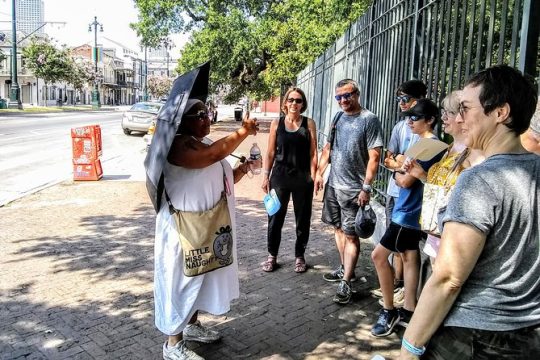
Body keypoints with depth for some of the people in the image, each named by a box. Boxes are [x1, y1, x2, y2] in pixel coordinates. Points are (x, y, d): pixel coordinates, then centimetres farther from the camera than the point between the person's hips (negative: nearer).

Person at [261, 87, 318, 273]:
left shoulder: (309, 124, 0)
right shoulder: (276, 124, 3)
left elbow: (313, 153, -1)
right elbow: (271, 153, 6)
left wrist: (313, 177, -6)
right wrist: (266, 176, 2)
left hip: (302, 178, 0)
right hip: (280, 176, 1)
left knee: (303, 219, 9)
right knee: (275, 217, 7)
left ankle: (299, 256, 26)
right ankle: (272, 255, 24)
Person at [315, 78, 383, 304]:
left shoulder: (369, 120, -10)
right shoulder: (338, 117, 11)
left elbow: (374, 157, -14)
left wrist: (366, 187, -18)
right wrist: (319, 172, 11)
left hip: (353, 189, -7)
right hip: (333, 184, 7)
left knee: (350, 234, -3)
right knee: (338, 228, 16)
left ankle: (346, 282, 3)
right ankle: (345, 269, 31)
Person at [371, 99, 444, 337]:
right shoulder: (424, 144, 12)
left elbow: (406, 181, -21)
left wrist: (397, 173, -3)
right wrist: (401, 173, -1)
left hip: (409, 212, -10)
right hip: (411, 211, 10)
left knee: (379, 255, -6)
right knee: (409, 257, 14)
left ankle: (389, 311, 8)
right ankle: (408, 311, 24)